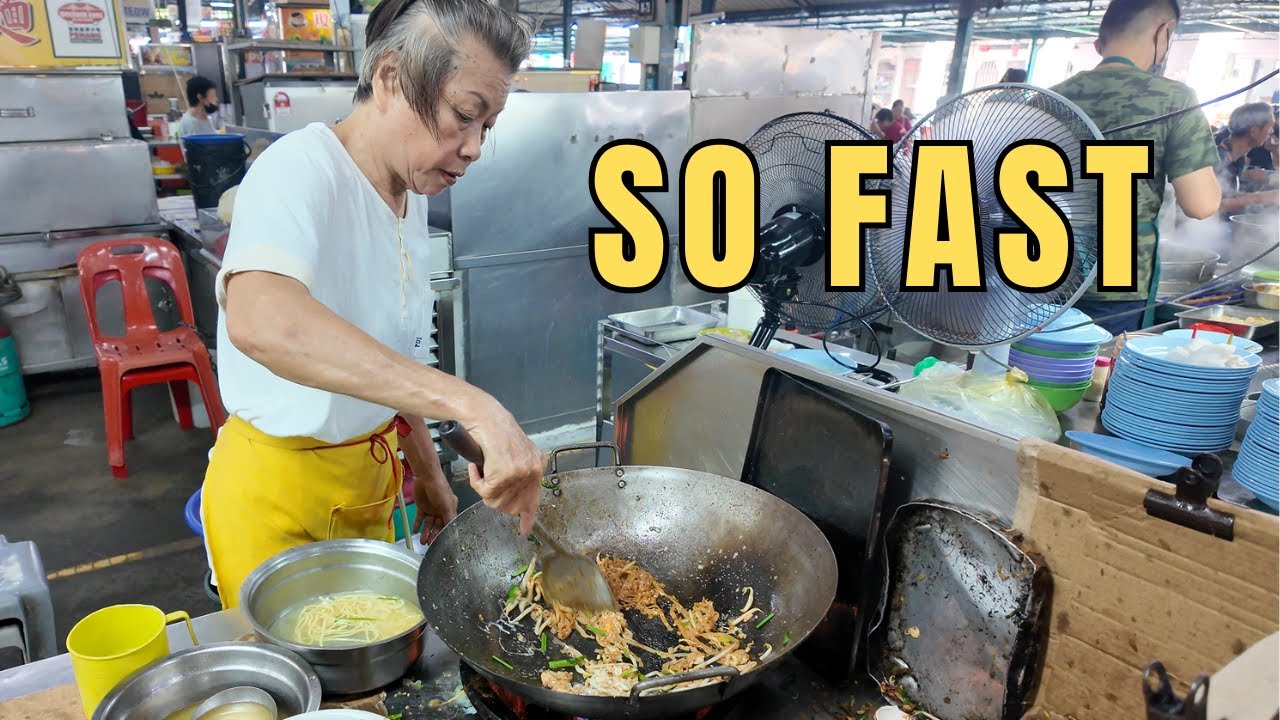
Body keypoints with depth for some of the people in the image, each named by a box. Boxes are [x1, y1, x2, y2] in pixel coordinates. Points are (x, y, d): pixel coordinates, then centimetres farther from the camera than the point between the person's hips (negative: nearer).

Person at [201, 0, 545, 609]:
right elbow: (260, 319, -46)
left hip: (372, 471, 7)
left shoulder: (410, 199, 2)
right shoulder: (302, 170, -23)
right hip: (279, 487, -7)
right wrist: (471, 405, -52)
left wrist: (427, 473, 11)